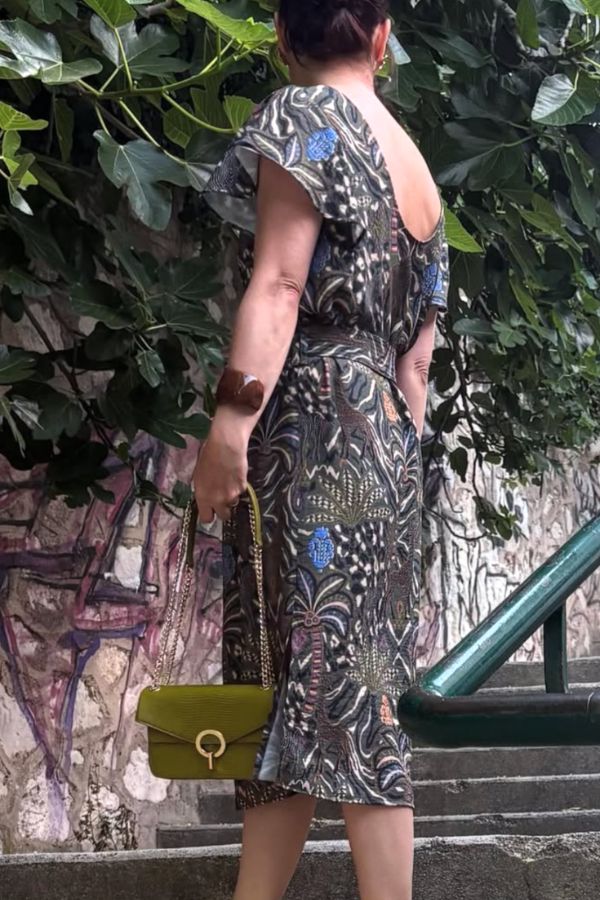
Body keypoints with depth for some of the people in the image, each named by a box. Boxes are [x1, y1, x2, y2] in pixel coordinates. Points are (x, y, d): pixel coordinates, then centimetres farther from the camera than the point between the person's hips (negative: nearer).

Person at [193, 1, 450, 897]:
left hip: (311, 409, -8)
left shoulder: (305, 117, 0)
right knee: (284, 670, 8)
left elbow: (277, 281, -13)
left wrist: (233, 416, -20)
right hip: (382, 426, 8)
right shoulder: (418, 172, 22)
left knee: (334, 681, -12)